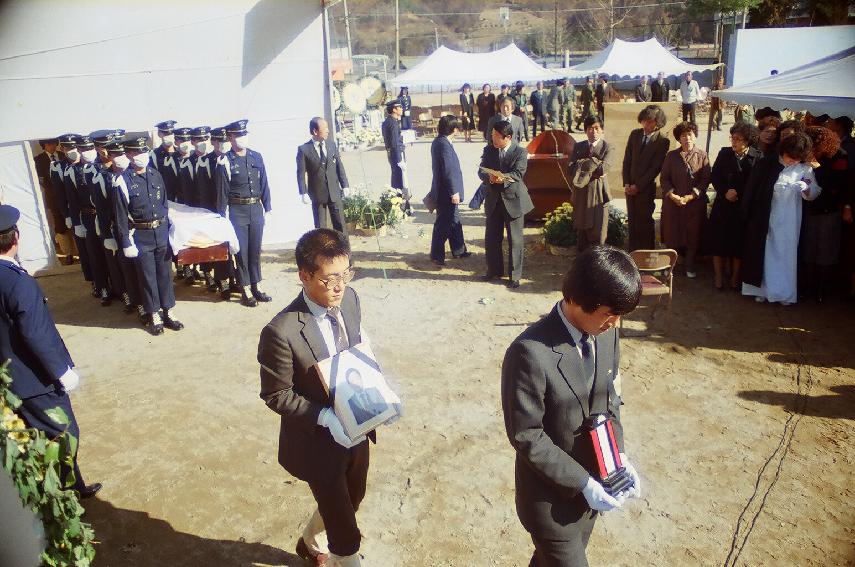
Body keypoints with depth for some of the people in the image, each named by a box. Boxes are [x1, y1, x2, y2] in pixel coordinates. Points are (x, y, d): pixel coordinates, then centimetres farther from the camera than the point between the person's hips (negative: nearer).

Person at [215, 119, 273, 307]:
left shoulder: (256, 157, 5)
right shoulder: (225, 162, -7)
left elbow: (264, 184, 10)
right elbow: (222, 192, -4)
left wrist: (267, 207, 8)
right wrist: (222, 217, -4)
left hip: (256, 208, 4)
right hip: (237, 211, -4)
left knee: (255, 249, 10)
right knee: (241, 251, 3)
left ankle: (255, 287, 22)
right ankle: (245, 291, 12)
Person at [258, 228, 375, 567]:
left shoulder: (349, 299, -9)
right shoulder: (281, 332, -29)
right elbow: (276, 395, -18)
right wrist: (326, 418, -28)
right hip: (318, 441, -7)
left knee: (350, 500, 29)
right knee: (345, 535, 8)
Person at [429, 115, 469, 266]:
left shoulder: (438, 141, 7)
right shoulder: (444, 145, -23)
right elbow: (448, 170, -23)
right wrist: (454, 192, -19)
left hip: (444, 190, 10)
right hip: (446, 192, -10)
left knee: (454, 220, 19)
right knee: (443, 223, 1)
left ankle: (459, 250, 32)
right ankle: (437, 255, 13)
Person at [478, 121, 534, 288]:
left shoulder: (520, 152, -7)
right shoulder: (488, 150, 4)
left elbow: (518, 174, -18)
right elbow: (481, 171, -3)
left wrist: (503, 178, -37)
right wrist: (490, 177, -26)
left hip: (513, 200, -4)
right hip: (493, 200, 4)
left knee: (515, 240, 2)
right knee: (491, 238, 12)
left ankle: (514, 276, 12)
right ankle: (494, 270, 30)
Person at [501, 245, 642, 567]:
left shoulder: (606, 333, -6)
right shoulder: (531, 353, -29)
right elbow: (526, 436, -22)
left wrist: (619, 455, -6)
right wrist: (582, 482, -20)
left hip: (592, 480, 6)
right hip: (551, 493, -6)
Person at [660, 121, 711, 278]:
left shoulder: (702, 155, 0)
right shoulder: (671, 156, 3)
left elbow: (705, 180, -4)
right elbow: (664, 178, 2)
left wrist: (690, 197, -13)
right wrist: (672, 195, -12)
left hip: (695, 202, 0)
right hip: (672, 202, 1)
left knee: (693, 234, 5)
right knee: (671, 234, 5)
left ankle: (690, 265, 19)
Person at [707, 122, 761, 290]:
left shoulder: (757, 157, -5)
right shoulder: (724, 153, 2)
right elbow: (714, 176, 2)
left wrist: (738, 193, -12)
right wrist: (725, 192, -11)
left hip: (744, 208, -2)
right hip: (723, 205, 2)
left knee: (738, 244, 6)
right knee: (718, 242, 4)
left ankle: (735, 278, 21)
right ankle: (719, 277, 17)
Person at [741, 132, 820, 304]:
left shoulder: (805, 170, 1)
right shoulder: (767, 164, -1)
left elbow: (814, 193, -5)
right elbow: (751, 188, 1)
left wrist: (806, 188, -27)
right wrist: (746, 213, -2)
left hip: (788, 222, 0)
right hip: (764, 219, 0)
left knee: (786, 254, 3)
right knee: (765, 253, 7)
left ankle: (785, 292, 13)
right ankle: (763, 289, 17)